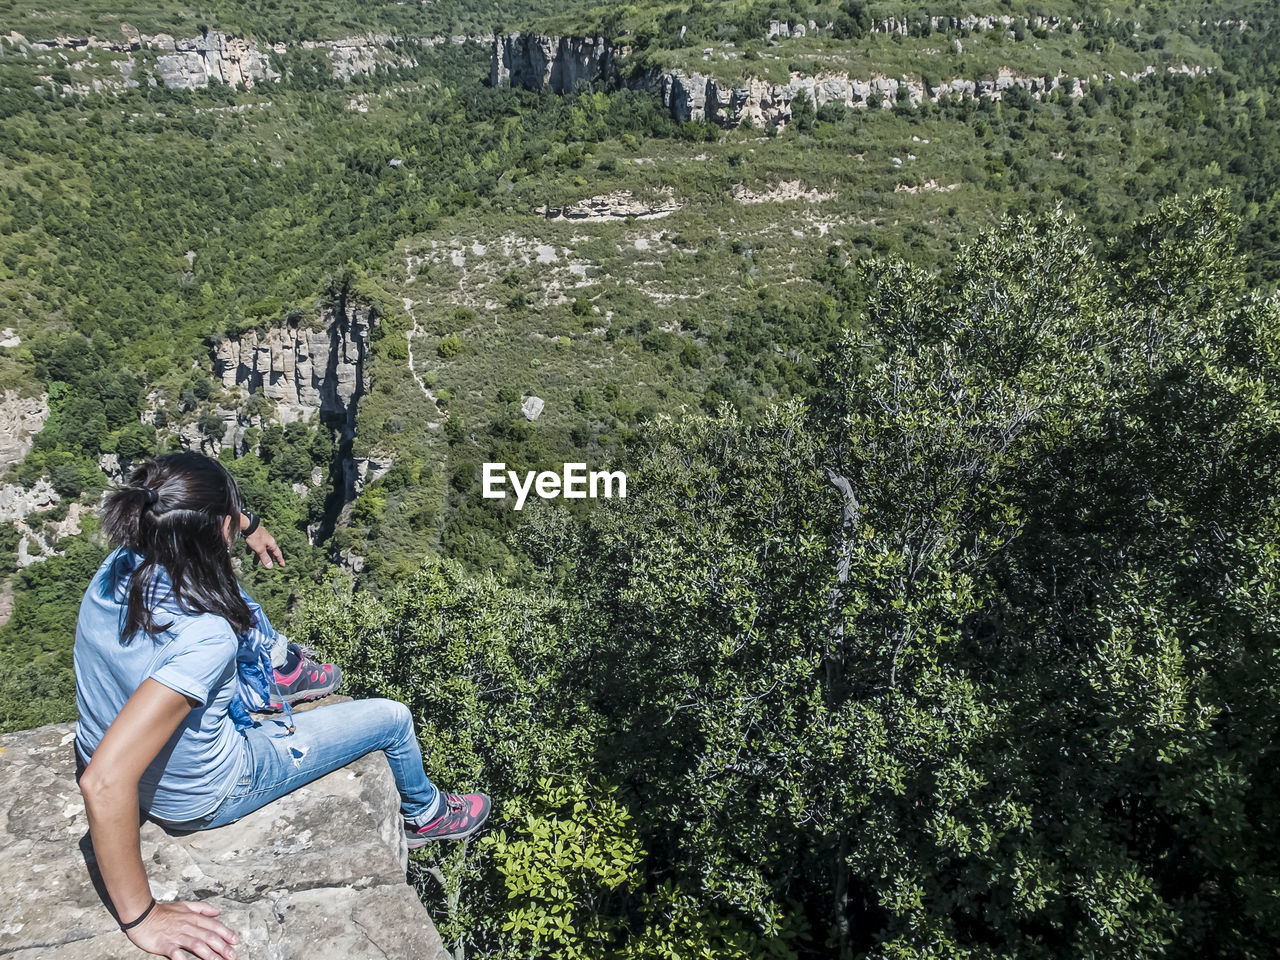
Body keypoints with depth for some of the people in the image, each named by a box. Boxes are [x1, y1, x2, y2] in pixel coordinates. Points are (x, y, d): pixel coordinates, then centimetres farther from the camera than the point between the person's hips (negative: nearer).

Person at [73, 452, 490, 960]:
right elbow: (104, 783, -46)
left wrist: (244, 524, 23)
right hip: (201, 800, -7)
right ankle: (424, 815, 40)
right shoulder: (206, 639, -42)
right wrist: (141, 918, -35)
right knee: (393, 718, 7)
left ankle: (277, 670, 57)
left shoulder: (121, 565, -19)